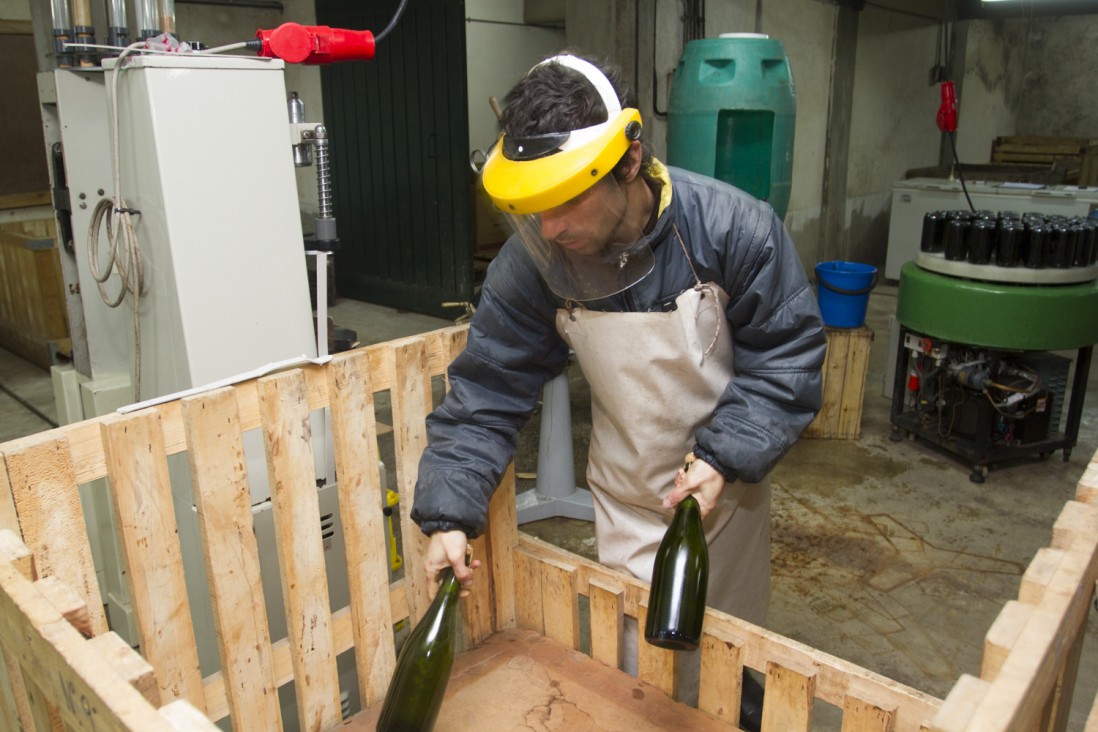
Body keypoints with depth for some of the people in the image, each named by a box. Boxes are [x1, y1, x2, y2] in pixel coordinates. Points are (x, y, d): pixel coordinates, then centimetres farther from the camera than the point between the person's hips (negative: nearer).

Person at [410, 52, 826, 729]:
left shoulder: (735, 229, -24)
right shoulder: (532, 263, -20)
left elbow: (786, 359, -16)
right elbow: (488, 391, -15)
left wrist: (724, 457, -26)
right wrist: (449, 514, -22)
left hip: (730, 489, 1)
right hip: (628, 504, 0)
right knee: (643, 669, 9)